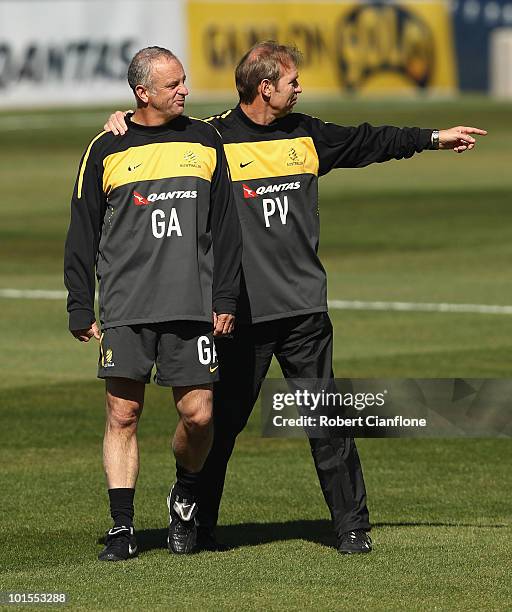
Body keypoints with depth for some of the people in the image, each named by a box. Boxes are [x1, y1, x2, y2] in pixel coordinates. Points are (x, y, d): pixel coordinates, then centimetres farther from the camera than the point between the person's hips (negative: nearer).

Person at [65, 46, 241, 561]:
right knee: (122, 415, -4)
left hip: (192, 306, 1)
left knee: (198, 414, -4)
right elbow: (82, 235, 8)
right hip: (125, 309, -1)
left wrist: (225, 300, 6)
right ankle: (122, 528, 2)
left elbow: (225, 227, 12)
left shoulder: (205, 142, 10)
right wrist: (80, 309, 3)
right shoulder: (107, 151, 4)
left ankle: (185, 498, 23)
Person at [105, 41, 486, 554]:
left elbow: (366, 143, 25)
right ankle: (198, 525, 17)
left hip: (304, 307, 4)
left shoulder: (305, 135, 13)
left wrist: (435, 138, 30)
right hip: (241, 311, -4)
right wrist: (121, 122, -20)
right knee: (222, 420, 4)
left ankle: (351, 525, 7)